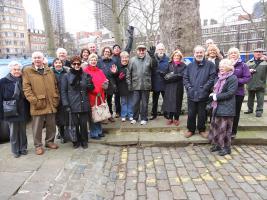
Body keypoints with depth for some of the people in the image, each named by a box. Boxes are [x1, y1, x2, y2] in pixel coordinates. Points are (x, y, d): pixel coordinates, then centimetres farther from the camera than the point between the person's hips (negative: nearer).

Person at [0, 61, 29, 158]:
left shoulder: (23, 81, 5)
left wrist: (28, 111, 4)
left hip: (23, 111, 3)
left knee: (23, 131, 13)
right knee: (13, 132, 7)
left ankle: (23, 148, 27)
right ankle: (15, 151, 20)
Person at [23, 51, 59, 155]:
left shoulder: (49, 71, 13)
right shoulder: (27, 71, 1)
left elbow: (55, 86, 13)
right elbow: (26, 88, -6)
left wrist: (56, 99, 3)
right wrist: (34, 101, -14)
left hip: (51, 104, 4)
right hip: (38, 105, -3)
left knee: (51, 126, 14)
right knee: (37, 128, 6)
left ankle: (49, 141, 32)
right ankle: (38, 146, 21)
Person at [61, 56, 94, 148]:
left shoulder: (85, 75, 7)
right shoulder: (66, 76, 1)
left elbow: (90, 89, 14)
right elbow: (63, 91, -1)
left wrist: (90, 84, -9)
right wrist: (66, 104, -8)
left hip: (84, 104, 1)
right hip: (72, 105, -1)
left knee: (83, 124, 7)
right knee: (75, 124, 6)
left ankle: (84, 141, 25)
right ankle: (76, 141, 26)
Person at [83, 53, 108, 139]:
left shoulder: (100, 71, 16)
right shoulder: (85, 71, -3)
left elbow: (104, 81, 13)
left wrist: (105, 85, -11)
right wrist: (95, 92, -16)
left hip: (100, 96, 6)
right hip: (91, 97, -6)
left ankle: (99, 131, 27)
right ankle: (93, 134, 12)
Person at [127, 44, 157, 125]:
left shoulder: (149, 58, 3)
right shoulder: (132, 60, 5)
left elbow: (154, 65, -15)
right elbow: (129, 73, 5)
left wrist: (152, 56, -30)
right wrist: (129, 84, 1)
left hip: (146, 86, -1)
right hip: (135, 86, 1)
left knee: (144, 103, 9)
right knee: (135, 103, 8)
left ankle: (144, 118, 21)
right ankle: (135, 118, 23)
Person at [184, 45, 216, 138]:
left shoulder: (210, 64, -1)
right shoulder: (190, 66, 10)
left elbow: (212, 78, -7)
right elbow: (185, 78, 10)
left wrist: (204, 88, -12)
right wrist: (189, 87, -4)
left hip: (203, 95, -2)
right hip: (191, 95, 2)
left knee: (202, 114, 10)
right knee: (191, 114, 9)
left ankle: (202, 130, 29)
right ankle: (191, 129, 26)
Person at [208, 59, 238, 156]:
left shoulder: (233, 78, -9)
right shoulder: (218, 78, 14)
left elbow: (230, 93, -17)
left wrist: (217, 96, -16)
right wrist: (213, 95, 0)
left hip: (226, 108, -7)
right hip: (217, 106, 8)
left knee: (224, 128, 0)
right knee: (215, 126, 13)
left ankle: (226, 147, 14)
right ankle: (217, 144, 27)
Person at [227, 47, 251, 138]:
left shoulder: (243, 65, 2)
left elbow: (247, 78, -4)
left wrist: (236, 80, -18)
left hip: (238, 93, -1)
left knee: (235, 112, 6)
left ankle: (233, 131, 19)